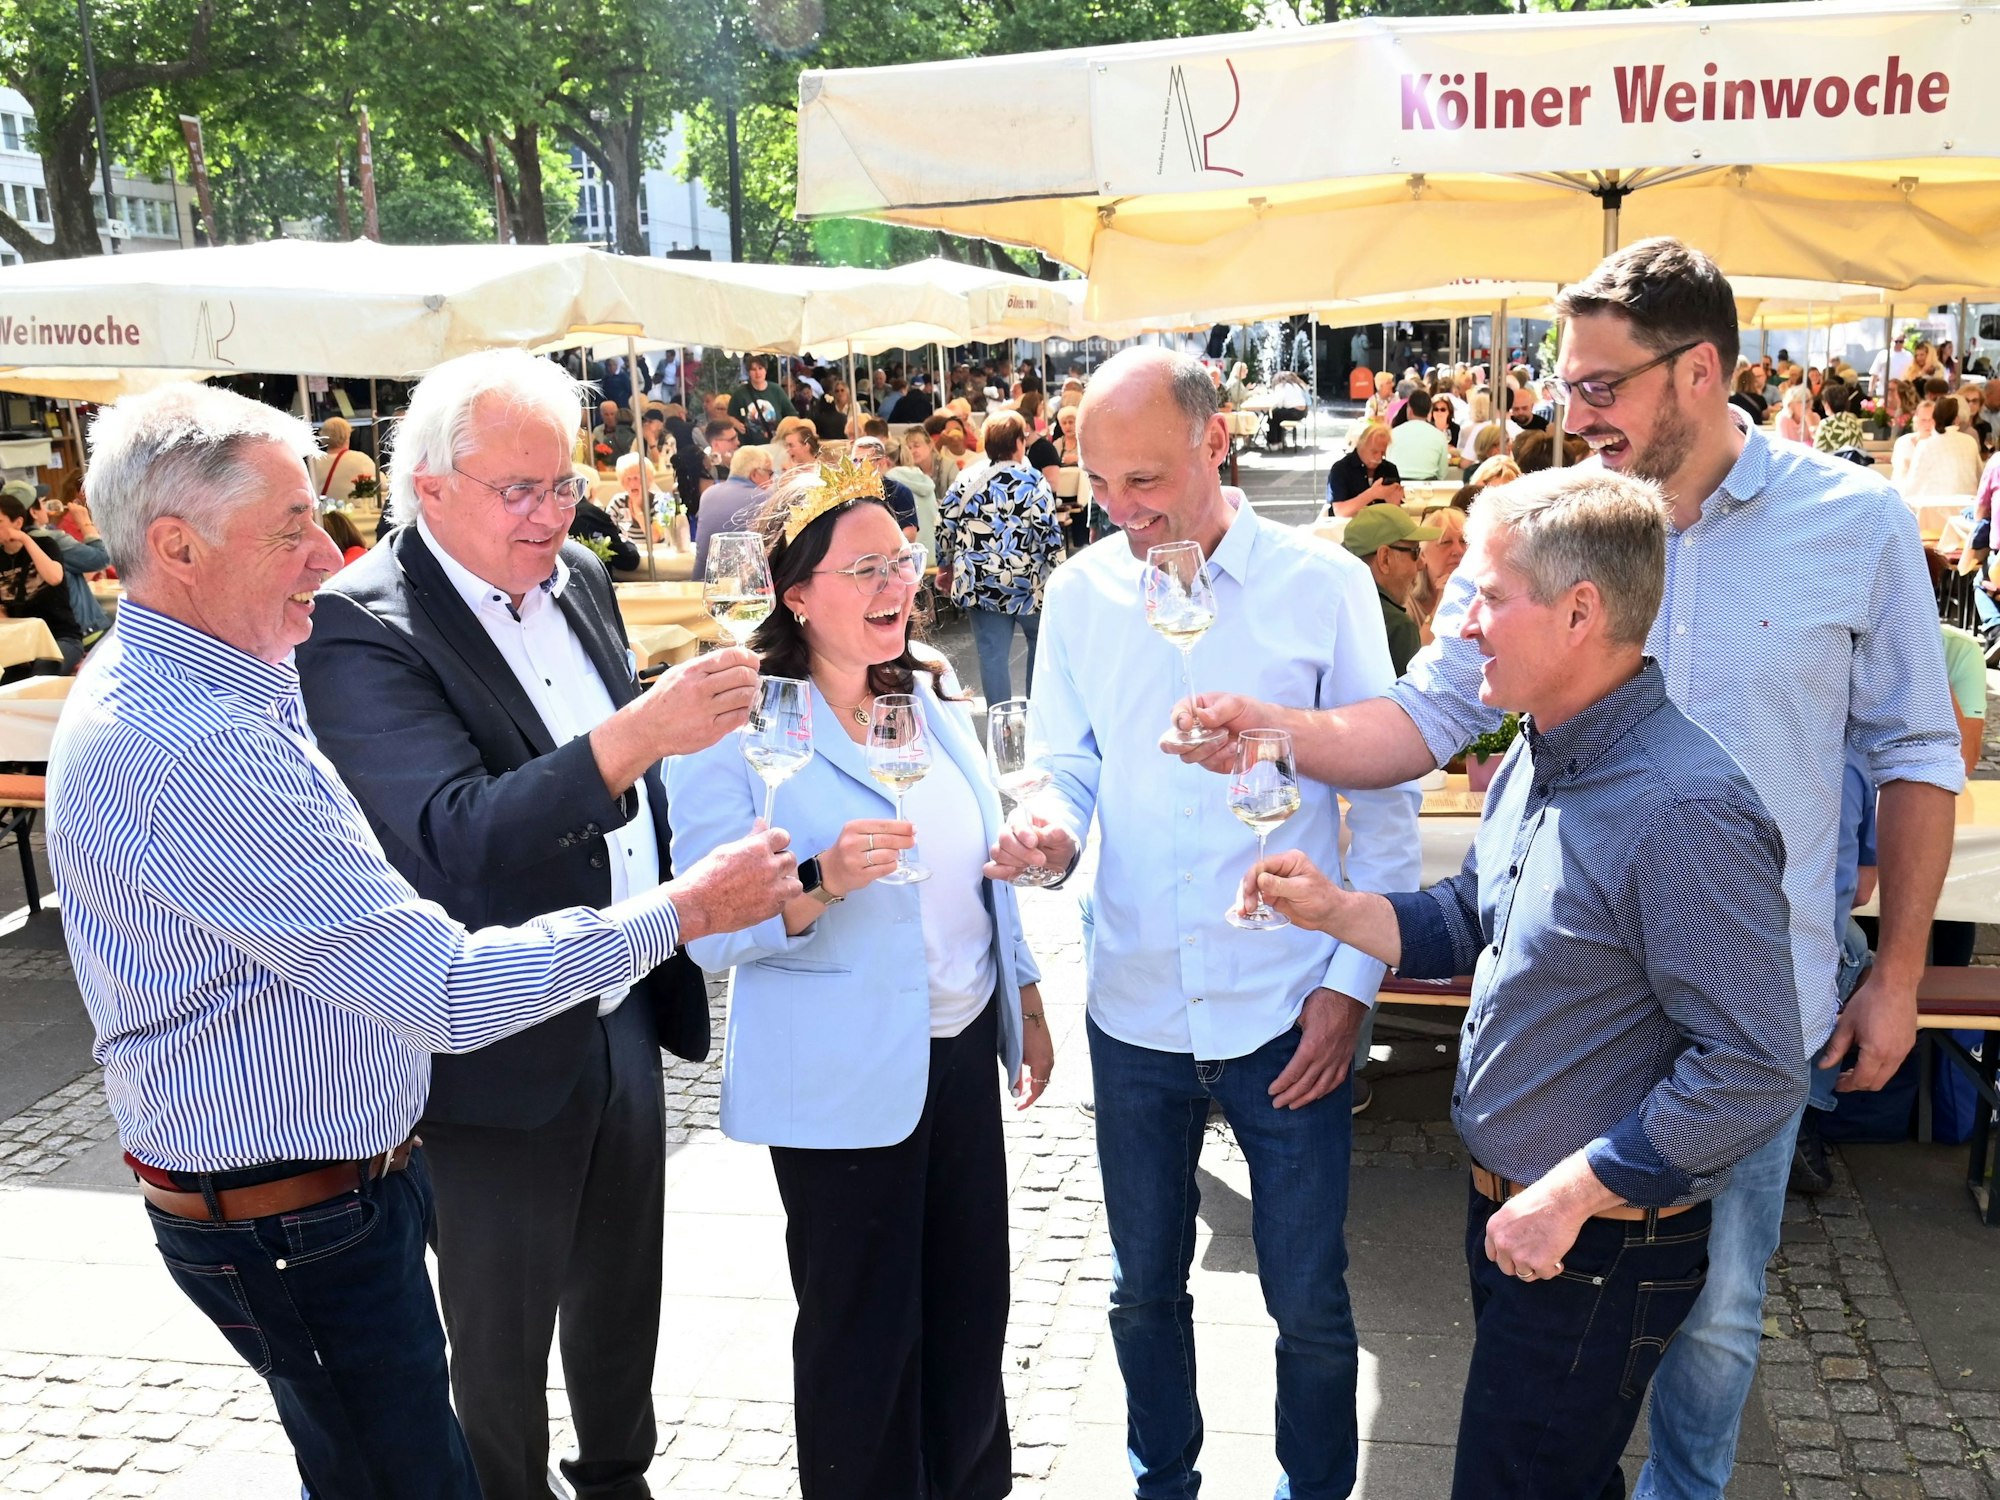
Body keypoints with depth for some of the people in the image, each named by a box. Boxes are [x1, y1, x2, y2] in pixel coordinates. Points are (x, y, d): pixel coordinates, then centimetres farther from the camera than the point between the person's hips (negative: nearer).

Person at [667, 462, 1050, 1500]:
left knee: (971, 1306, 17)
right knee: (864, 1335, 9)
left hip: (963, 1045, 6)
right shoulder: (736, 726, -15)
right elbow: (710, 934, -18)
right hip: (841, 1080, -6)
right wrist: (820, 885, -34)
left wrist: (1025, 999, 16)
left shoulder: (932, 697, 5)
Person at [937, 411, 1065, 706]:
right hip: (1027, 583, -3)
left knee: (992, 654, 5)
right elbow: (1049, 533, -12)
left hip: (978, 583, 3)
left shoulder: (966, 481, 3)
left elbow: (944, 527, 6)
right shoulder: (1033, 482, -8)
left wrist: (944, 565, 20)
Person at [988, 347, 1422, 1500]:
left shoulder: (1323, 584, -8)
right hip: (1134, 1006, 3)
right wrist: (1047, 828, -18)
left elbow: (1386, 798, -3)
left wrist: (1353, 979, -7)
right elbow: (1069, 766, 6)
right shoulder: (1081, 592, 0)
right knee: (1144, 1286, 18)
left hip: (1287, 1011, -3)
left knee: (1310, 1303, 9)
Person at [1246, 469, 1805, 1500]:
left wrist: (1570, 1193, -23)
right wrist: (1333, 908, -2)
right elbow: (1473, 921, 14)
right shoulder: (1532, 761, 3)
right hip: (1505, 1209, 9)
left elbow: (1754, 1076, -27)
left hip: (1598, 1248, -8)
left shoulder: (1683, 810, -28)